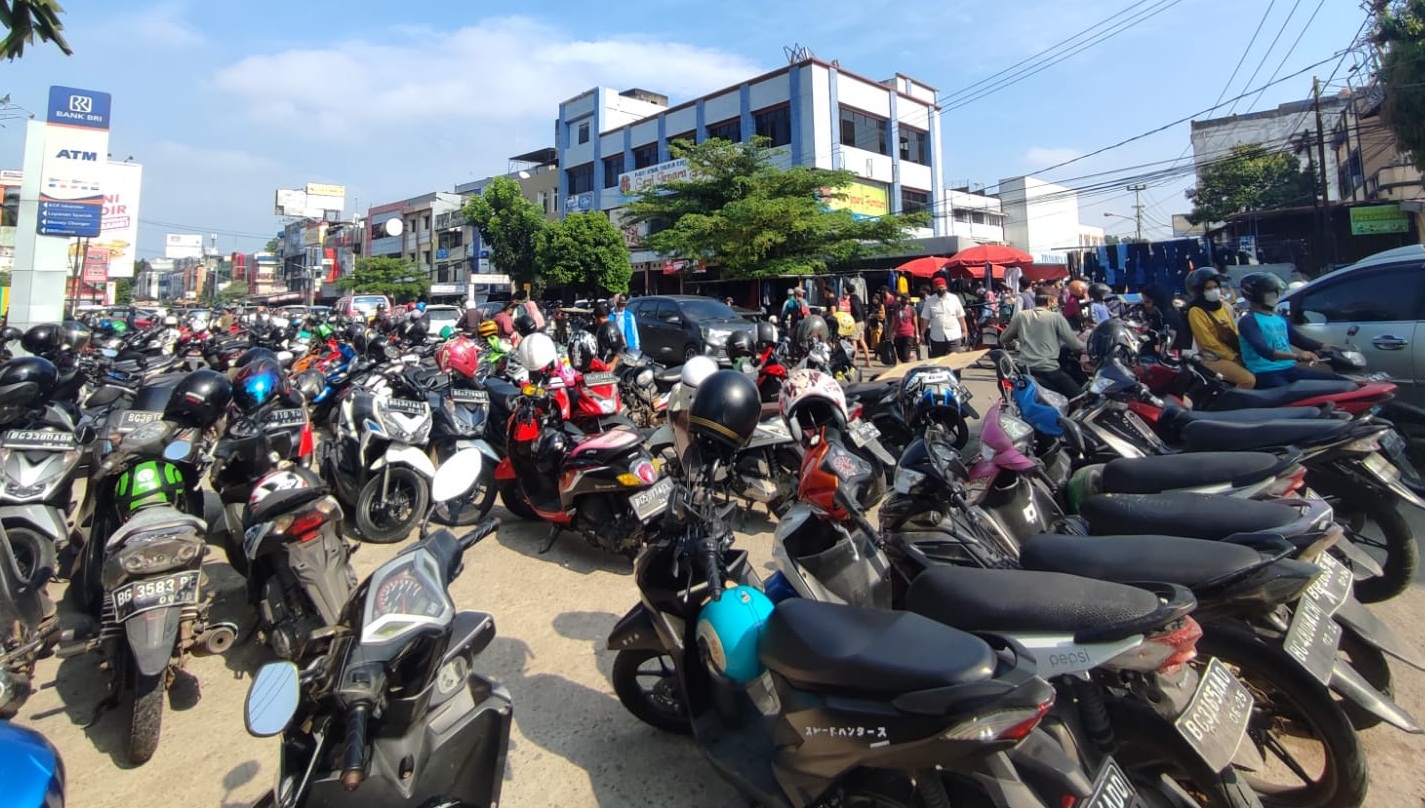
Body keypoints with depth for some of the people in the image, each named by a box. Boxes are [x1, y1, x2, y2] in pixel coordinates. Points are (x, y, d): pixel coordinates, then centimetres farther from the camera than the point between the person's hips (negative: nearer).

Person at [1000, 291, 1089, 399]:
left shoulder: (1020, 316, 9)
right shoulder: (1056, 317, 0)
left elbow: (1003, 339, 18)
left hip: (1025, 369, 5)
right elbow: (1074, 344, 0)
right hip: (1048, 369, -5)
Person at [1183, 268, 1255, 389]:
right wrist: (1232, 357, -13)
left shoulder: (1224, 307, 15)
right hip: (1213, 359, -7)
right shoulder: (1196, 312, -8)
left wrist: (1242, 353, 1)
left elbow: (1235, 334, 17)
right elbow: (1209, 342, -13)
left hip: (1235, 355, 7)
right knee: (1248, 380, -23)